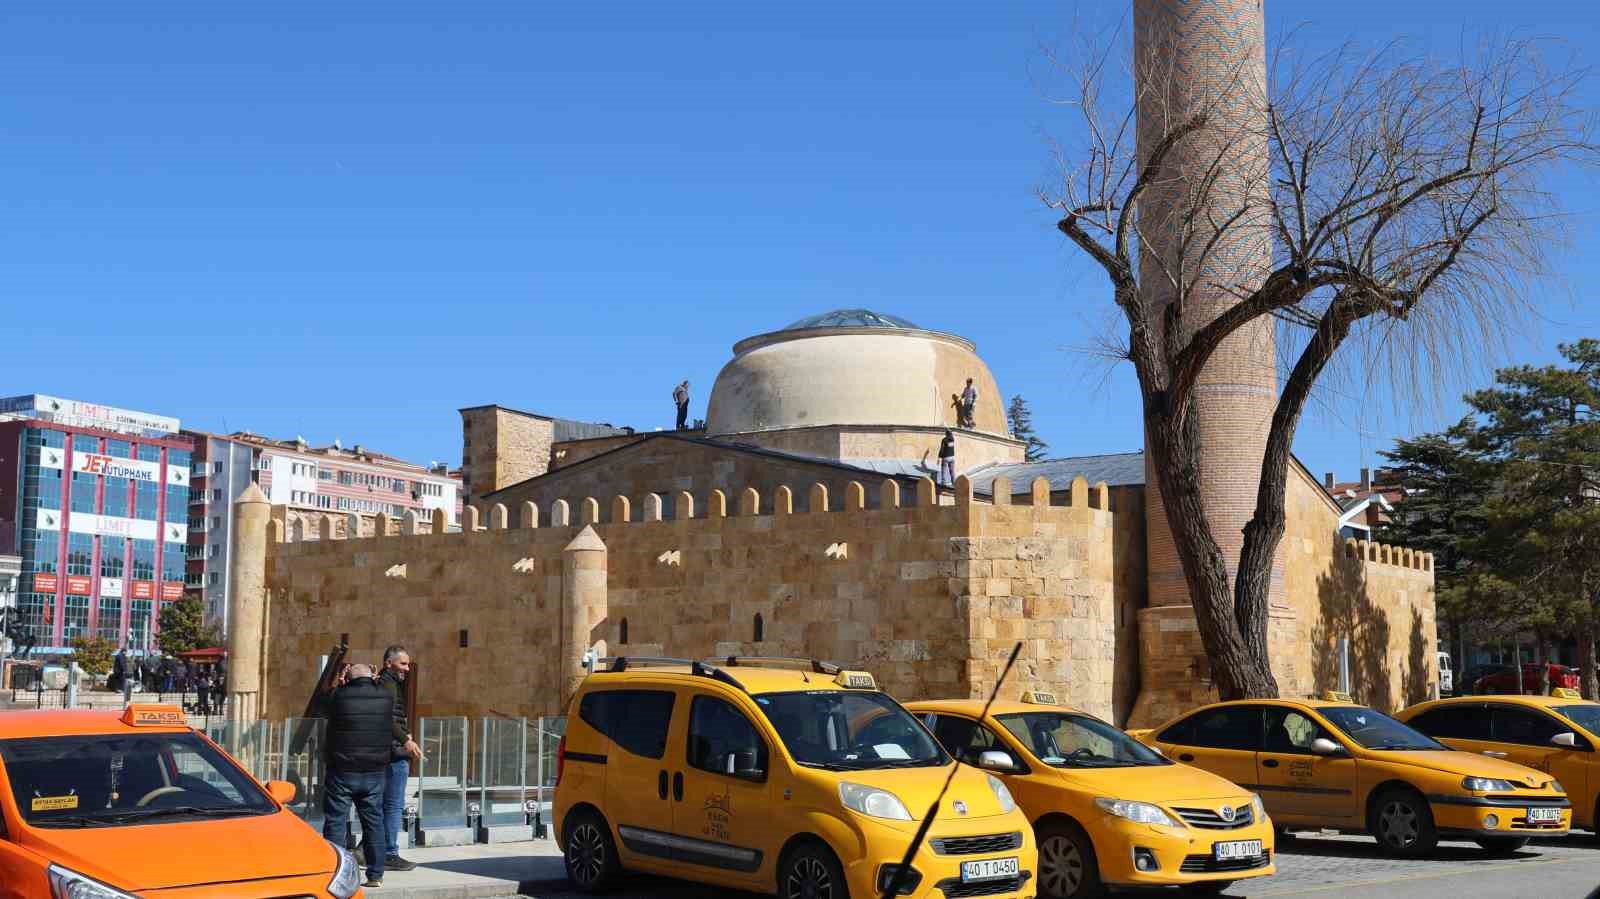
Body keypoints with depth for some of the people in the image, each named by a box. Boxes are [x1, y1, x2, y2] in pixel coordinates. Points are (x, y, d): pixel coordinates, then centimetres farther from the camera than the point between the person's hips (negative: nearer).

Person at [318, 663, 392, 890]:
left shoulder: (339, 696, -10)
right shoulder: (386, 697, -1)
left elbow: (323, 707, 9)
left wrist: (340, 685, 15)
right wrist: (374, 682, 20)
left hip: (342, 771, -3)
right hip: (375, 773, 3)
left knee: (335, 822, 4)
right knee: (374, 822, 11)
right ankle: (376, 875, 14)